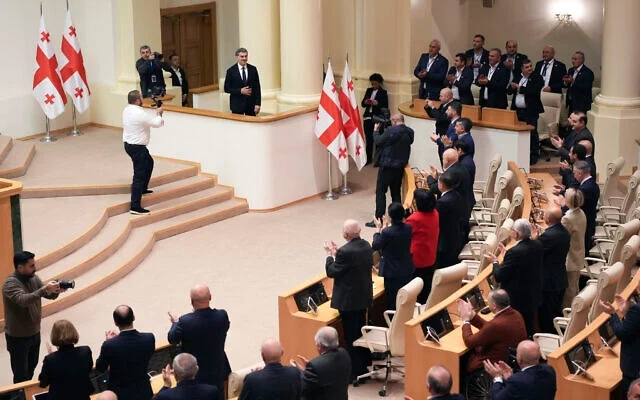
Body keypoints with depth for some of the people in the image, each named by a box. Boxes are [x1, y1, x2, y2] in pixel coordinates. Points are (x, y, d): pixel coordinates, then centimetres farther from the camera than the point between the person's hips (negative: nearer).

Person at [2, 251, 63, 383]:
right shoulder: (10, 283, -23)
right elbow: (23, 300, -40)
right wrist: (45, 288, -45)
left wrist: (55, 290, -24)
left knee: (31, 367, 23)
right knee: (21, 373, 3)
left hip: (35, 333, 7)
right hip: (18, 337, -7)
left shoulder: (34, 278, 0)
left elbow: (49, 296, 0)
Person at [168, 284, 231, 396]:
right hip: (218, 370, 2)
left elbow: (172, 339, -9)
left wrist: (175, 323, 12)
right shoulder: (222, 316, -20)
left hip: (195, 374, -2)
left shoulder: (185, 321, -28)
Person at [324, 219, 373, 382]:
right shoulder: (366, 246, 0)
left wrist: (330, 255, -1)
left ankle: (356, 371, 10)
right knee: (361, 331, 22)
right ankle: (364, 365, 34)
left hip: (349, 301, -9)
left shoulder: (345, 252, -26)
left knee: (351, 336, 2)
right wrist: (337, 253, 10)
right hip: (364, 297, 9)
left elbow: (331, 272, -17)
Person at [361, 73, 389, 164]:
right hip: (368, 117, 5)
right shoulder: (369, 90, 15)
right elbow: (362, 104, 15)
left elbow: (385, 106, -6)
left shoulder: (383, 92, 0)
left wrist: (377, 103, -22)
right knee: (368, 139, 9)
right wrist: (365, 102, -8)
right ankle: (368, 158, 17)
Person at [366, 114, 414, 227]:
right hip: (400, 166, 7)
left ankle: (378, 219, -1)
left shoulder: (391, 131, -19)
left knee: (380, 191, 1)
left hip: (387, 165, -7)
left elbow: (378, 141, -9)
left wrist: (376, 130, 6)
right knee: (396, 192, 15)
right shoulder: (409, 133, 4)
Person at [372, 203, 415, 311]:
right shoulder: (408, 228, -6)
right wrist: (388, 227, 18)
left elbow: (375, 246, -8)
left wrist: (379, 229, 3)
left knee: (393, 302, 5)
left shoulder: (387, 233, -25)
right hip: (408, 270, 6)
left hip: (393, 273, -6)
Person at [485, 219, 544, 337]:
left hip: (517, 301, -8)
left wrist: (495, 262, -4)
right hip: (533, 298, 8)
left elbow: (499, 277, -22)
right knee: (529, 329, 20)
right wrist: (506, 253, 13)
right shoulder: (537, 246, -3)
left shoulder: (515, 252, -28)